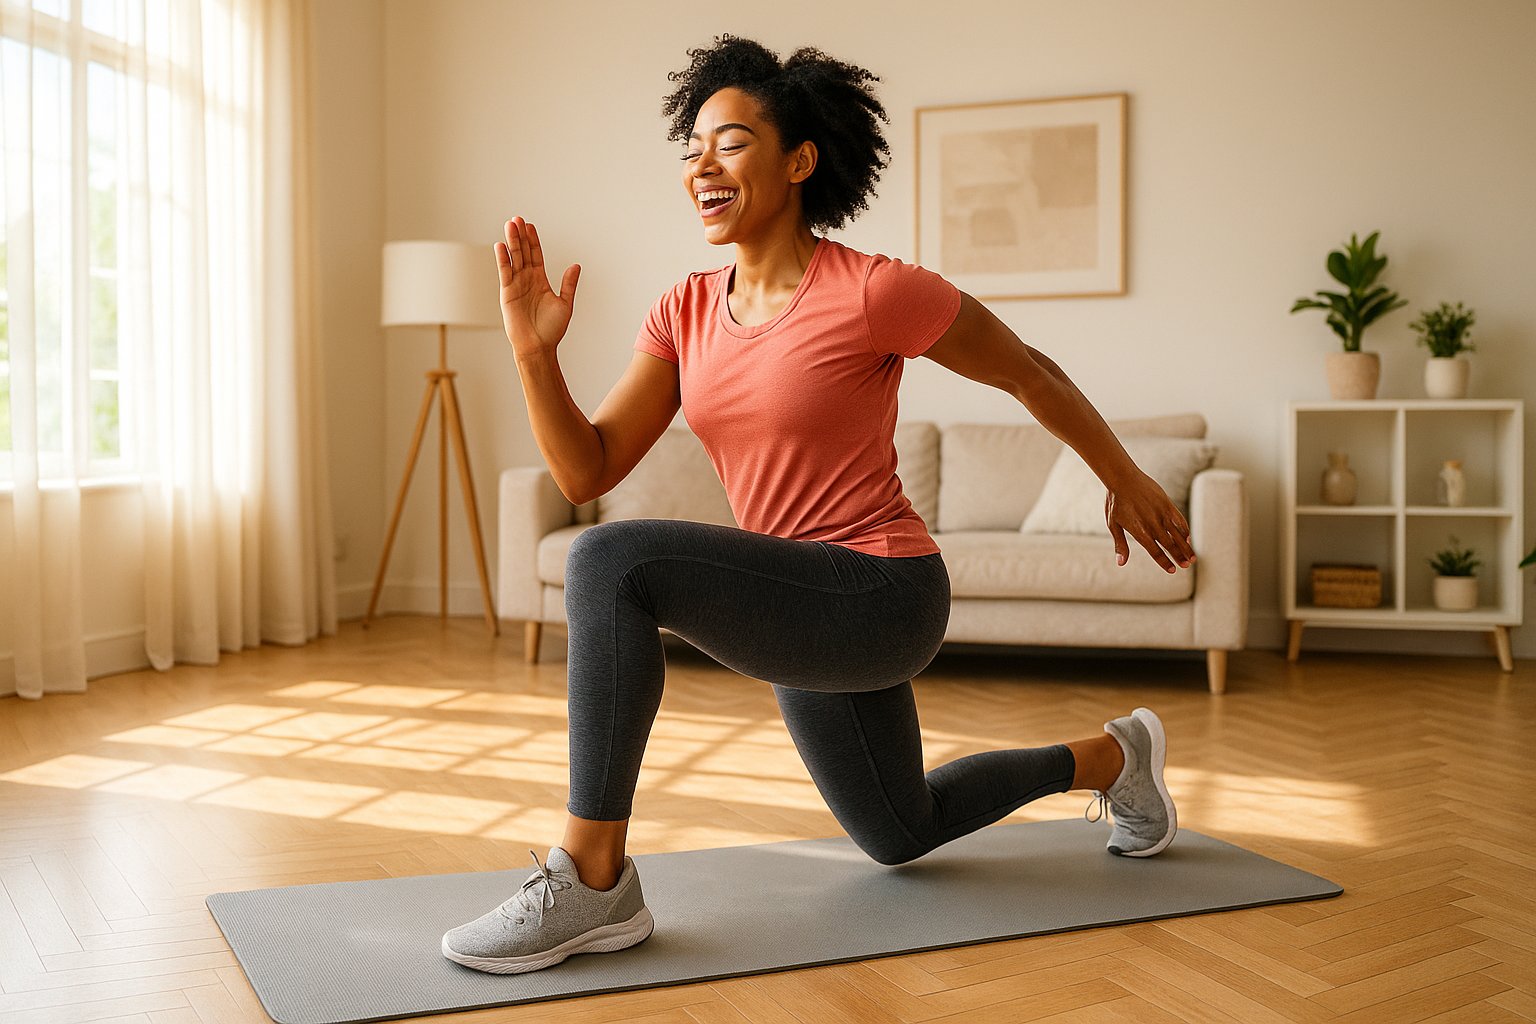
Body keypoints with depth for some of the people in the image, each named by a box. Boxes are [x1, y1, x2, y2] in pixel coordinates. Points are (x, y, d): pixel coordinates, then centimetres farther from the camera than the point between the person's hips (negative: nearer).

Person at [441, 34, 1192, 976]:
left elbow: (1029, 372, -3)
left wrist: (1127, 480, 8)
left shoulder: (875, 292, -17)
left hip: (881, 595, -8)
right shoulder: (688, 313, 2)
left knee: (615, 562, -29)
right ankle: (1112, 758, 49)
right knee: (901, 837, 29)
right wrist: (535, 350, -17)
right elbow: (587, 472, -2)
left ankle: (593, 880, -18)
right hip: (808, 617, 8)